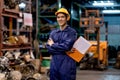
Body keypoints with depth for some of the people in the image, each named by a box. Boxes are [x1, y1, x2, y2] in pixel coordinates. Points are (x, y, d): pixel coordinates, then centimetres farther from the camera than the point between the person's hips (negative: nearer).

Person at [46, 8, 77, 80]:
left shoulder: (72, 32, -3)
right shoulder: (53, 33, 12)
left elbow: (66, 46, -16)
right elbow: (49, 48, 1)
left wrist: (53, 45, -2)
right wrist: (64, 50, -12)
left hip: (67, 65, -5)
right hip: (54, 64, 5)